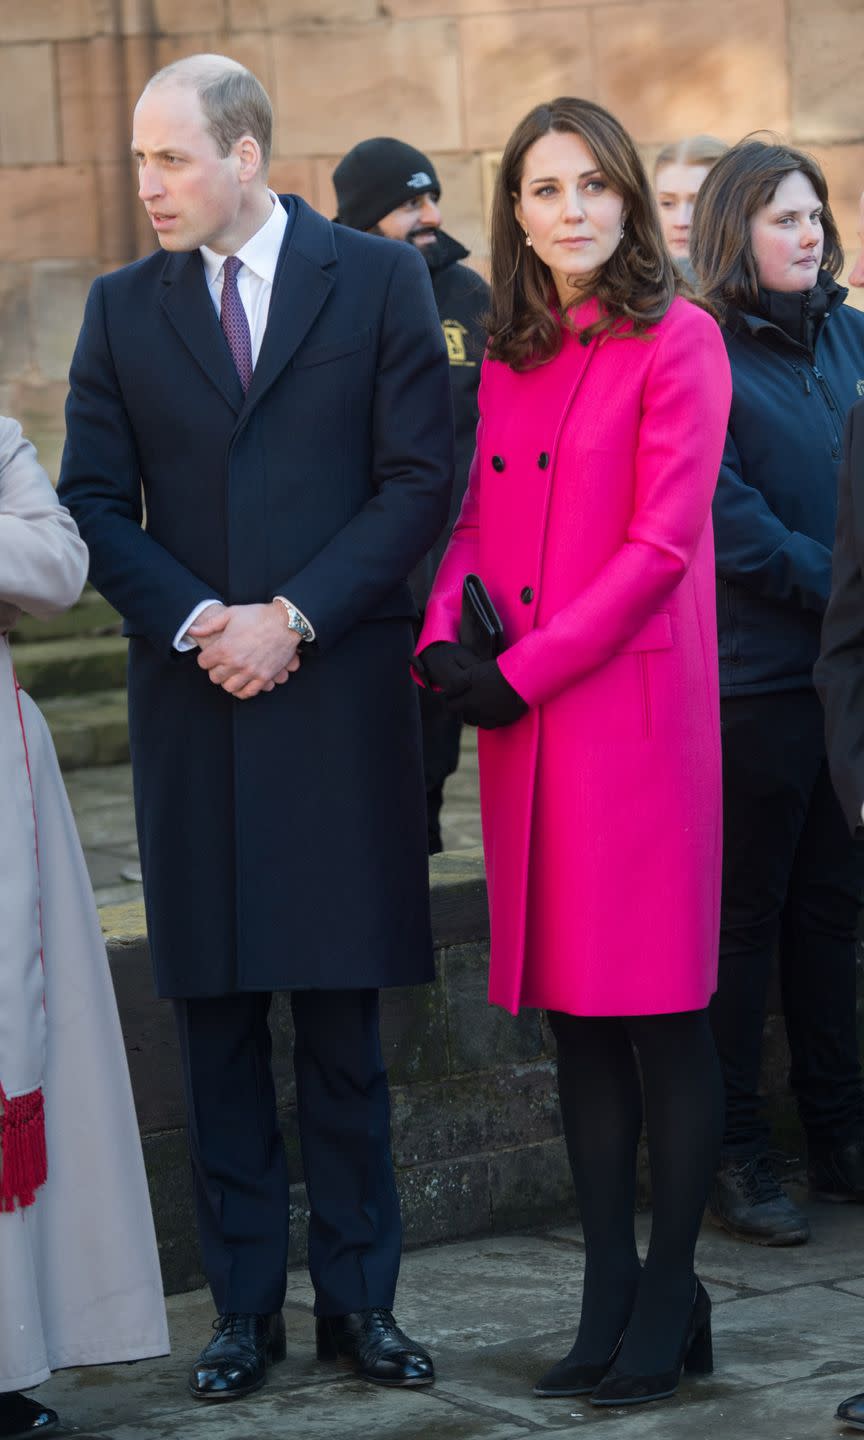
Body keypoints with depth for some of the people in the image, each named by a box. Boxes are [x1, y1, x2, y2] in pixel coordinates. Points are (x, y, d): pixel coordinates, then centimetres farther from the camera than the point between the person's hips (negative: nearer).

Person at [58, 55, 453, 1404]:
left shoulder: (378, 280, 2)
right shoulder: (123, 307, 9)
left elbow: (421, 479, -3)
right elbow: (95, 503, 6)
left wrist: (295, 617, -11)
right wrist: (197, 622, -9)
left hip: (341, 692, -2)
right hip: (191, 696, 2)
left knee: (344, 1018, 3)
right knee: (216, 1019, 5)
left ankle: (359, 1299, 12)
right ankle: (245, 1307, 12)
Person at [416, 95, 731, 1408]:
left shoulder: (676, 342, -5)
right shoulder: (507, 360, 15)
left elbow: (662, 543, -11)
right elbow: (474, 522, 16)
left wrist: (525, 669, -13)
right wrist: (445, 639, -4)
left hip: (635, 705, -6)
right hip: (523, 718, 6)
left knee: (662, 1014, -2)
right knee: (575, 1016, 9)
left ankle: (669, 1302, 7)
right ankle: (609, 1301, 15)